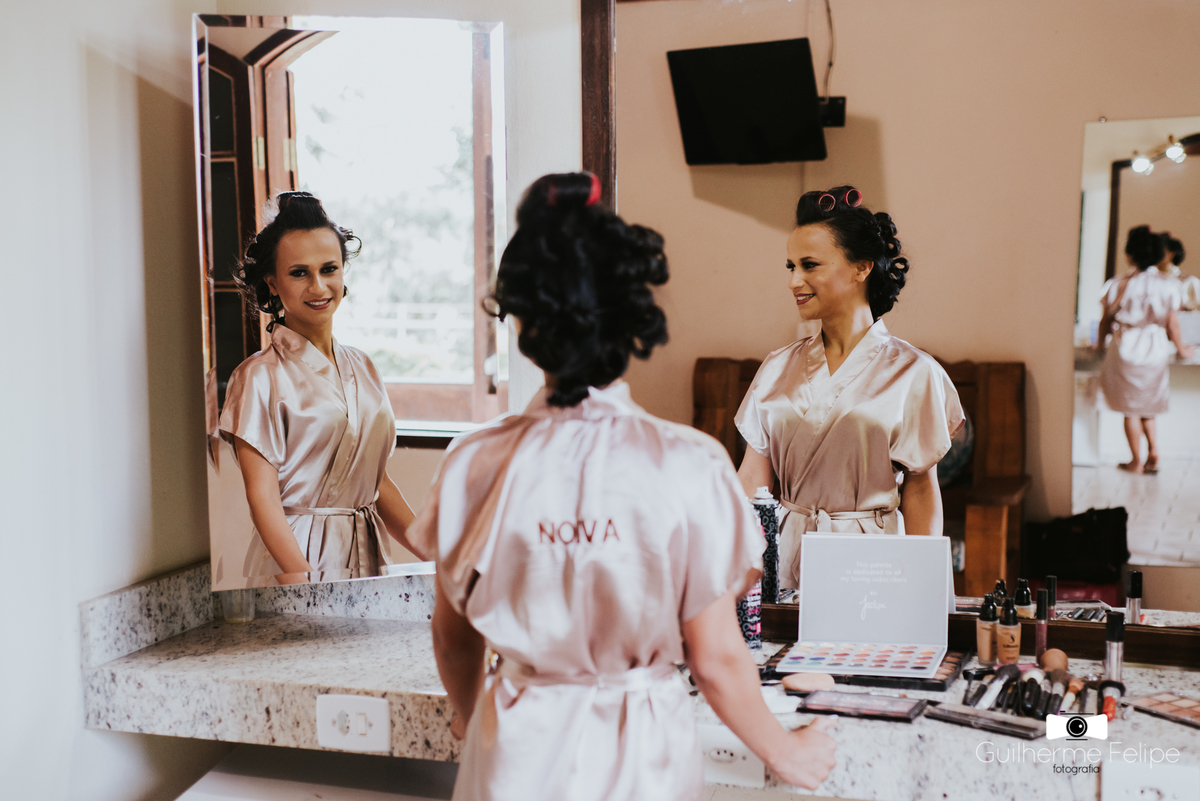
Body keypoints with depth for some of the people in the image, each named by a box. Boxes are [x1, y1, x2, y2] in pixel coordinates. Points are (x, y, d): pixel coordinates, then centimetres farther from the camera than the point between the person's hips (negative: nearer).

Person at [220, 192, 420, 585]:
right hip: (295, 558, -5)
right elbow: (263, 498, -13)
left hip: (366, 553, 5)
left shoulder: (362, 369, 10)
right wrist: (305, 581, -24)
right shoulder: (260, 377, -9)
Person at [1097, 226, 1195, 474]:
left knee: (1131, 409, 9)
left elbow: (1106, 320, 0)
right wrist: (1182, 349, 14)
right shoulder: (1169, 284, -7)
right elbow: (1172, 325, -3)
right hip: (1156, 351, 2)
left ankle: (1136, 461, 15)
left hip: (1126, 349, -2)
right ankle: (1153, 453, 11)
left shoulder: (1119, 285, -10)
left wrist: (1100, 343, 19)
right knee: (1147, 405, 20)